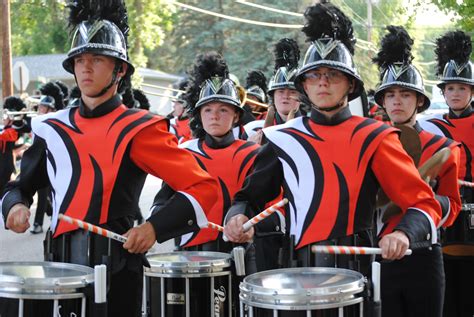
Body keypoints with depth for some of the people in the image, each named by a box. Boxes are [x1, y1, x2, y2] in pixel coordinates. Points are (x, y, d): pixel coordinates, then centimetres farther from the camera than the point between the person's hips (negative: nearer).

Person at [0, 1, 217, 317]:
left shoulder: (139, 129, -5)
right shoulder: (52, 128, 9)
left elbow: (204, 186, -8)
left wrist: (155, 228, -19)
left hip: (115, 270, -5)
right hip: (60, 266, 5)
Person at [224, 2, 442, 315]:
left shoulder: (373, 137, -2)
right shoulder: (284, 139, 5)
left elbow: (424, 204, -4)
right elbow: (251, 195, 15)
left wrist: (403, 233, -24)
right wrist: (238, 216, -8)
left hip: (358, 274, -2)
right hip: (299, 274, 2)